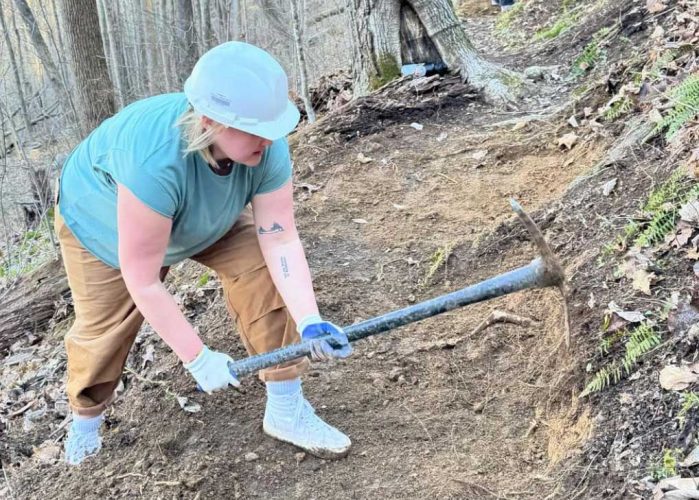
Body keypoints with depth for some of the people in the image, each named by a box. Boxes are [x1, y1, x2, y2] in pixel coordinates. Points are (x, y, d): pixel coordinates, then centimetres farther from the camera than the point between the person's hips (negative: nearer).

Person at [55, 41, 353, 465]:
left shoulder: (266, 147, -34)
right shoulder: (155, 160, -48)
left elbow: (281, 241, -30)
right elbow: (142, 281, -39)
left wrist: (310, 321, -43)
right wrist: (198, 358, -33)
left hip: (207, 218, 4)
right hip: (102, 220, -3)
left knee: (264, 269, -17)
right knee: (101, 328, 9)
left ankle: (285, 410, -3)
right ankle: (86, 418, 44)